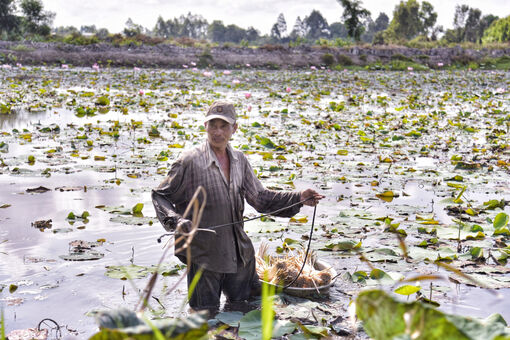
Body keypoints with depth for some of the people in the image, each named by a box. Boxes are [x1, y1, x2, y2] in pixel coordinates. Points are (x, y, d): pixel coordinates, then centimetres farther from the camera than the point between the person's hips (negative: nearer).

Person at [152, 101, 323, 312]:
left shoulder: (239, 160, 4)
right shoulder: (190, 162, -13)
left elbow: (259, 198, 7)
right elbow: (160, 196, -6)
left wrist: (298, 198, -4)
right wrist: (176, 220, -25)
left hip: (239, 252, 5)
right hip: (204, 252, -5)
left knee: (243, 303, 21)